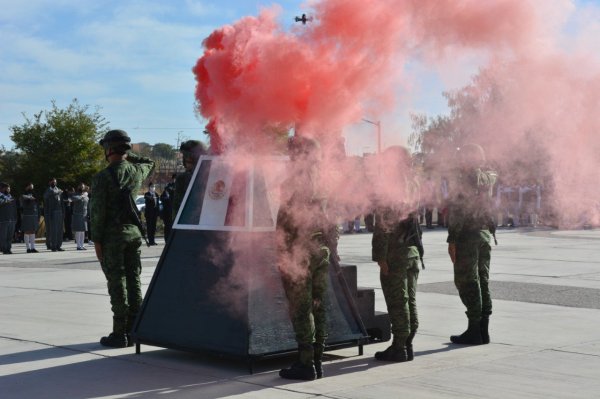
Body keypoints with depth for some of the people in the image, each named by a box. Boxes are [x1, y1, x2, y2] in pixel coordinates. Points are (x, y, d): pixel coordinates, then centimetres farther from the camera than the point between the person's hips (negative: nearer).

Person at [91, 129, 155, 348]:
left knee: (117, 283, -3)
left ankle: (120, 334, -1)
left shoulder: (103, 177, -12)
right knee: (133, 281, 8)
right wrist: (128, 155, 21)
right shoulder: (136, 172, 5)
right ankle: (133, 331, 13)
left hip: (112, 235, -5)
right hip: (134, 232, 6)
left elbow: (97, 211, -14)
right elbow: (149, 162, 30)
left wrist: (97, 239, -7)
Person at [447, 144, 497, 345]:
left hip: (467, 235, -8)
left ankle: (474, 330, -4)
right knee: (483, 281, 10)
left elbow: (458, 211, -16)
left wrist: (452, 239, -15)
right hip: (485, 233, 8)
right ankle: (483, 329, 13)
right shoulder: (488, 178, 12)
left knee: (466, 282, -3)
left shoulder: (465, 179, -12)